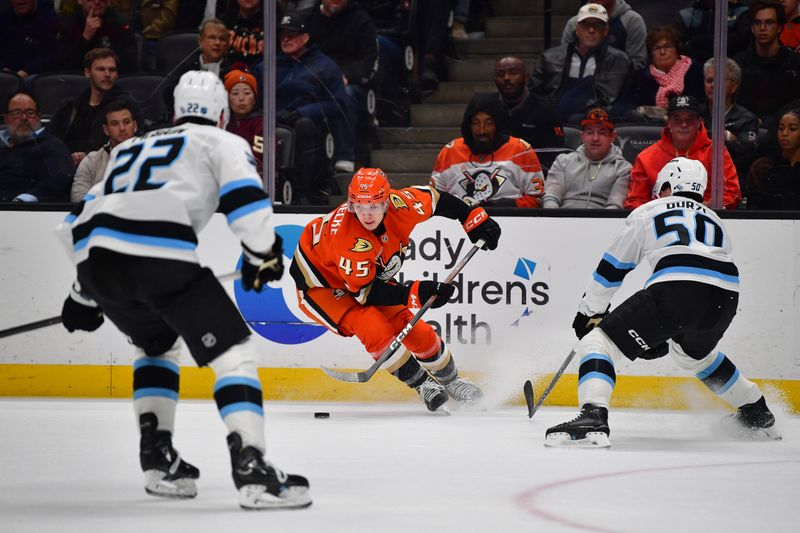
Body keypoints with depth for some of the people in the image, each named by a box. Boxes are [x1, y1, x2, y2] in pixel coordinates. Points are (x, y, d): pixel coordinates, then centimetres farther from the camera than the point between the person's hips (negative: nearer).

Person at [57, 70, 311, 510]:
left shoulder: (131, 147, 37)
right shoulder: (222, 142, 20)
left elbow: (78, 223, 36)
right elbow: (245, 199, 0)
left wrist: (84, 295, 44)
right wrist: (262, 254, 17)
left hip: (94, 258, 6)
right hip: (159, 254, -6)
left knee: (157, 342, 32)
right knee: (232, 350, 0)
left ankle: (158, 459, 23)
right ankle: (251, 469, -17)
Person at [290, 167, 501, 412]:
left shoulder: (399, 205, -25)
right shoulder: (349, 240, -41)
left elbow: (435, 198, -4)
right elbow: (363, 291, -32)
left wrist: (475, 219, -7)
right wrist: (415, 294, -38)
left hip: (369, 273, 6)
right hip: (320, 280, -6)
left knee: (413, 329, 2)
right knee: (375, 329, -26)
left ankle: (449, 379, 28)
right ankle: (422, 383, -4)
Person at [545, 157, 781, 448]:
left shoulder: (648, 212, 22)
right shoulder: (715, 221, 36)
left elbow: (611, 269, 23)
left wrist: (589, 312, 37)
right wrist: (664, 338, 39)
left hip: (674, 288, -6)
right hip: (724, 299, 6)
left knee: (599, 342, 0)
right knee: (693, 352, 38)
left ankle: (593, 417, -25)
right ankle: (758, 415, 45)